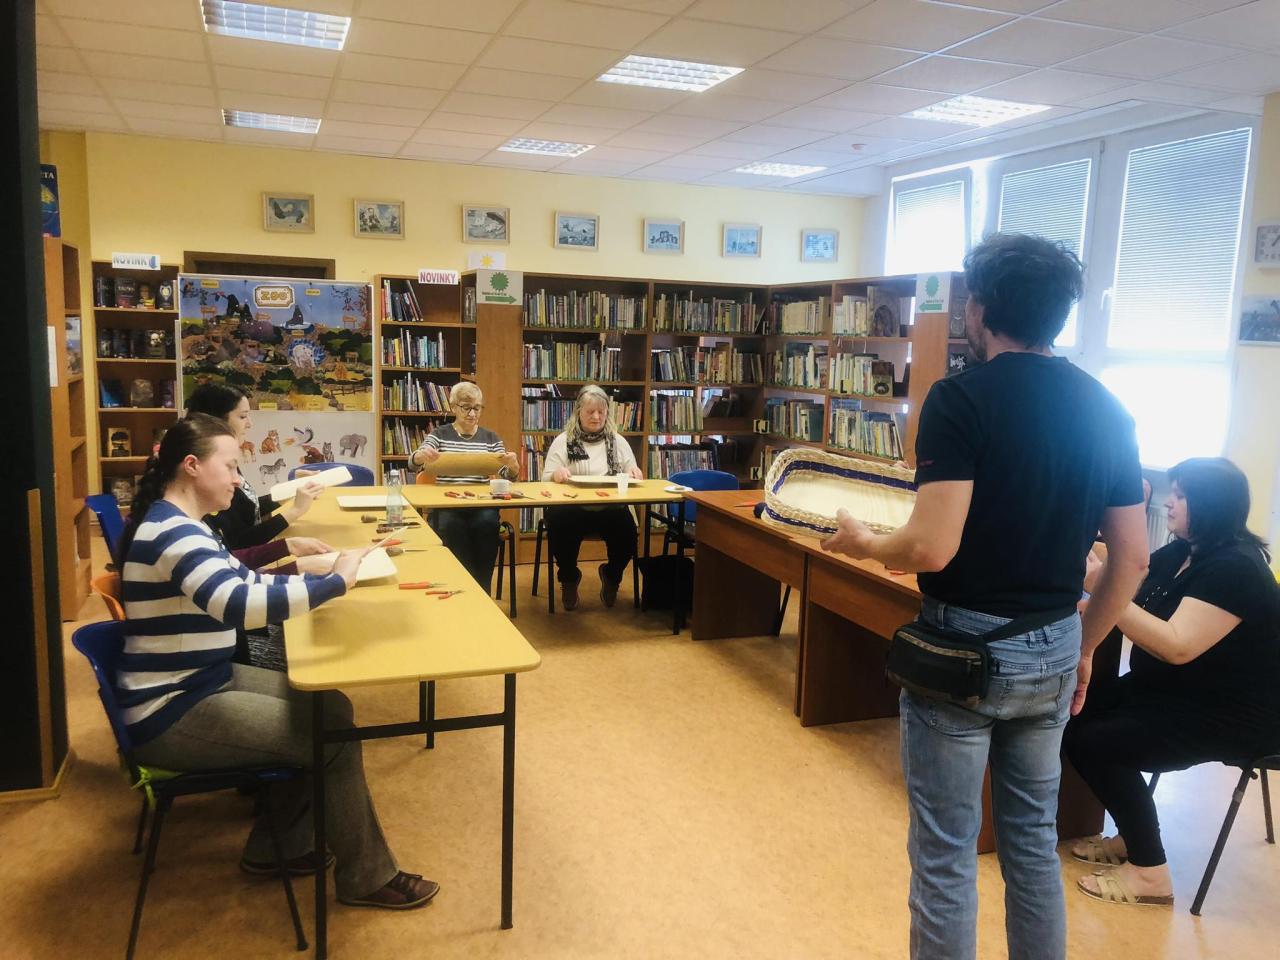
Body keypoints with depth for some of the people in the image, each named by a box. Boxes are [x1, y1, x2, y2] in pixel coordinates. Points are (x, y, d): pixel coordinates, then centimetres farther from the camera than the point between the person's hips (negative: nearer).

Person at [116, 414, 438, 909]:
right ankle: (367, 878, 8)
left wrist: (310, 574, 2)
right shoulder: (171, 532, -23)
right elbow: (240, 604, -38)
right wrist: (336, 580, -30)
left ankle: (276, 845, 20)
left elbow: (242, 584, 17)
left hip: (205, 683, 10)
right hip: (172, 714, -10)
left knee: (332, 708, 7)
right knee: (334, 737, -11)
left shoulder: (182, 524, 11)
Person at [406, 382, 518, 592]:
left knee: (487, 523, -33)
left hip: (481, 506, 1)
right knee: (452, 525, -36)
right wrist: (421, 456, -27)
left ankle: (481, 593, -22)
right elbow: (413, 465, -2)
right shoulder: (439, 435, 11)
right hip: (445, 506, -1)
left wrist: (513, 465, -16)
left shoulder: (491, 438, 16)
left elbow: (507, 476, 8)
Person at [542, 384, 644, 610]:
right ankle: (569, 578, 1)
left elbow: (631, 477, 14)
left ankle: (611, 575, 8)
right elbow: (546, 478, 4)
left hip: (611, 508, 2)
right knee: (560, 529, -34)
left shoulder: (618, 442, 15)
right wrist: (556, 474, -21)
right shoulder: (563, 441, 8)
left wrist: (634, 473, -11)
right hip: (571, 508, -1)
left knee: (626, 532, -29)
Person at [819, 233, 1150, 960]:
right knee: (1034, 838, 21)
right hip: (1052, 650, 6)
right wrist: (1085, 647, 18)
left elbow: (931, 548, -24)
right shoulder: (1107, 410, 3)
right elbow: (1133, 558, 6)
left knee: (946, 850, 8)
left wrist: (861, 542, -4)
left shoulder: (961, 398, -16)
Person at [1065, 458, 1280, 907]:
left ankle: (1150, 873, -4)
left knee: (1094, 744, -19)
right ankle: (1131, 837, 14)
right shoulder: (1181, 553, 5)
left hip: (1232, 715, -9)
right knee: (1074, 722, -3)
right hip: (1176, 691, 9)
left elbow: (1177, 647, -32)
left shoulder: (1235, 570, -24)